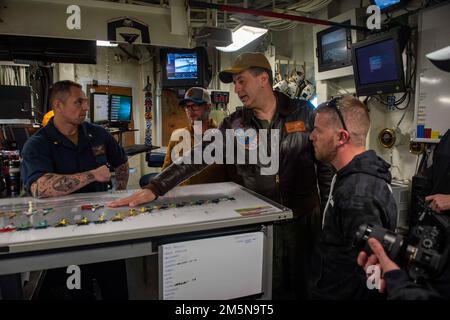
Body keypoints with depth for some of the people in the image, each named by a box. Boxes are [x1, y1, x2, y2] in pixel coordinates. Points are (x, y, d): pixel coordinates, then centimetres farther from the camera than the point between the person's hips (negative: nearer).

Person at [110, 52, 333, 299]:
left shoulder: (304, 113, -4)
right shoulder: (233, 124, -1)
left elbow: (326, 164, 1)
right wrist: (154, 189, -15)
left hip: (304, 219, 0)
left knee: (305, 287, 15)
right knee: (270, 288, 13)